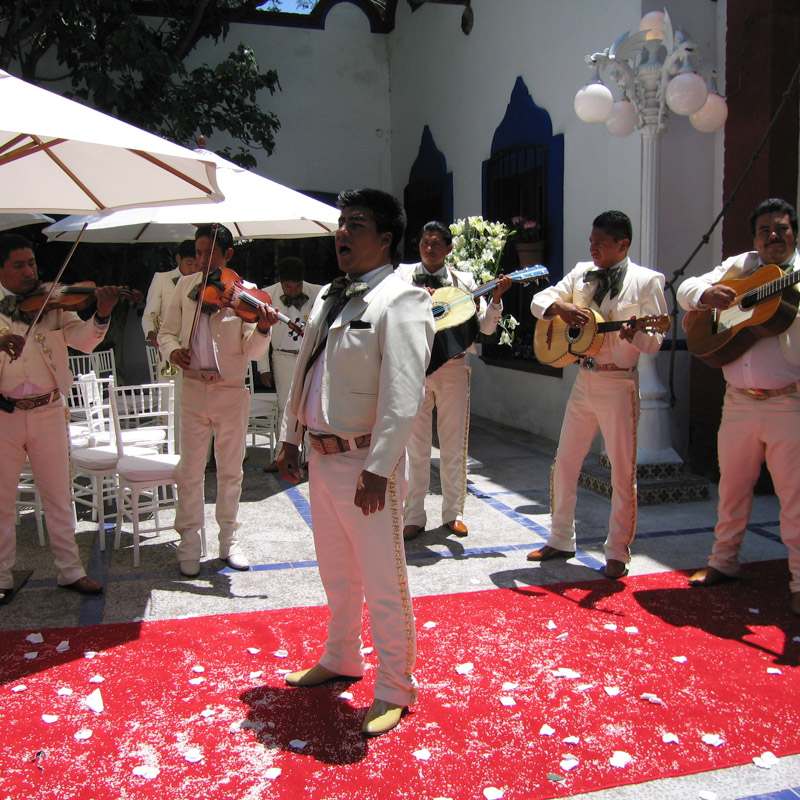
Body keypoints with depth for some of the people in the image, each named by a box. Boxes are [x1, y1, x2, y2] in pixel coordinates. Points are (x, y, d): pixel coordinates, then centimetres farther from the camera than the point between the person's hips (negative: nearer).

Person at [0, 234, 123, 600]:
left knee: (59, 494, 9)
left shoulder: (53, 302, 4)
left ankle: (70, 570, 20)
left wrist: (101, 315, -26)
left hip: (48, 410, 1)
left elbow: (82, 339, -7)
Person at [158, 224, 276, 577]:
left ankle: (229, 539, 23)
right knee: (190, 470, 6)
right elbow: (166, 331, 11)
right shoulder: (186, 286, 5)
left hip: (232, 391, -1)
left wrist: (262, 330, -31)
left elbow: (251, 352, -11)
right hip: (193, 389, 2)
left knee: (230, 469, 10)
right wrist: (172, 349, -11)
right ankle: (189, 542, 18)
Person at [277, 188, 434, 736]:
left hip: (366, 462, -8)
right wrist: (292, 437, 15)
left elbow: (403, 396, -22)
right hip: (322, 456, 8)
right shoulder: (329, 296, 13)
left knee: (383, 581, 3)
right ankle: (342, 658, 44)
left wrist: (378, 469, -25)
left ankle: (394, 689, 21)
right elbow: (304, 372, 19)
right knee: (336, 573, 23)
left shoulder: (399, 301, -14)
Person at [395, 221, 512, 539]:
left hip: (453, 367, 1)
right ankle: (414, 516, 16)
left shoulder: (463, 280, 6)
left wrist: (496, 298, -12)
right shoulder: (404, 274, 5)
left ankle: (453, 512, 22)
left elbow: (485, 326, 3)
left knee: (454, 446, 8)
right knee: (416, 446, 5)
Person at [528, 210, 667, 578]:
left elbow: (655, 341, -9)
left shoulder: (647, 281, -5)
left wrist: (633, 334, -31)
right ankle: (561, 540, 26)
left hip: (619, 384, -5)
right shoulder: (582, 273, 9)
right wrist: (560, 306, -15)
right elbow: (538, 300, 7)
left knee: (622, 472, 2)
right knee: (564, 464, 11)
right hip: (583, 380, 5)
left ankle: (617, 553, 16)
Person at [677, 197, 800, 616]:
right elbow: (686, 289, 10)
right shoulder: (738, 267, 11)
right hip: (738, 403, 4)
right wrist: (705, 292, -13)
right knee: (732, 488, 15)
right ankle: (723, 561, 32)